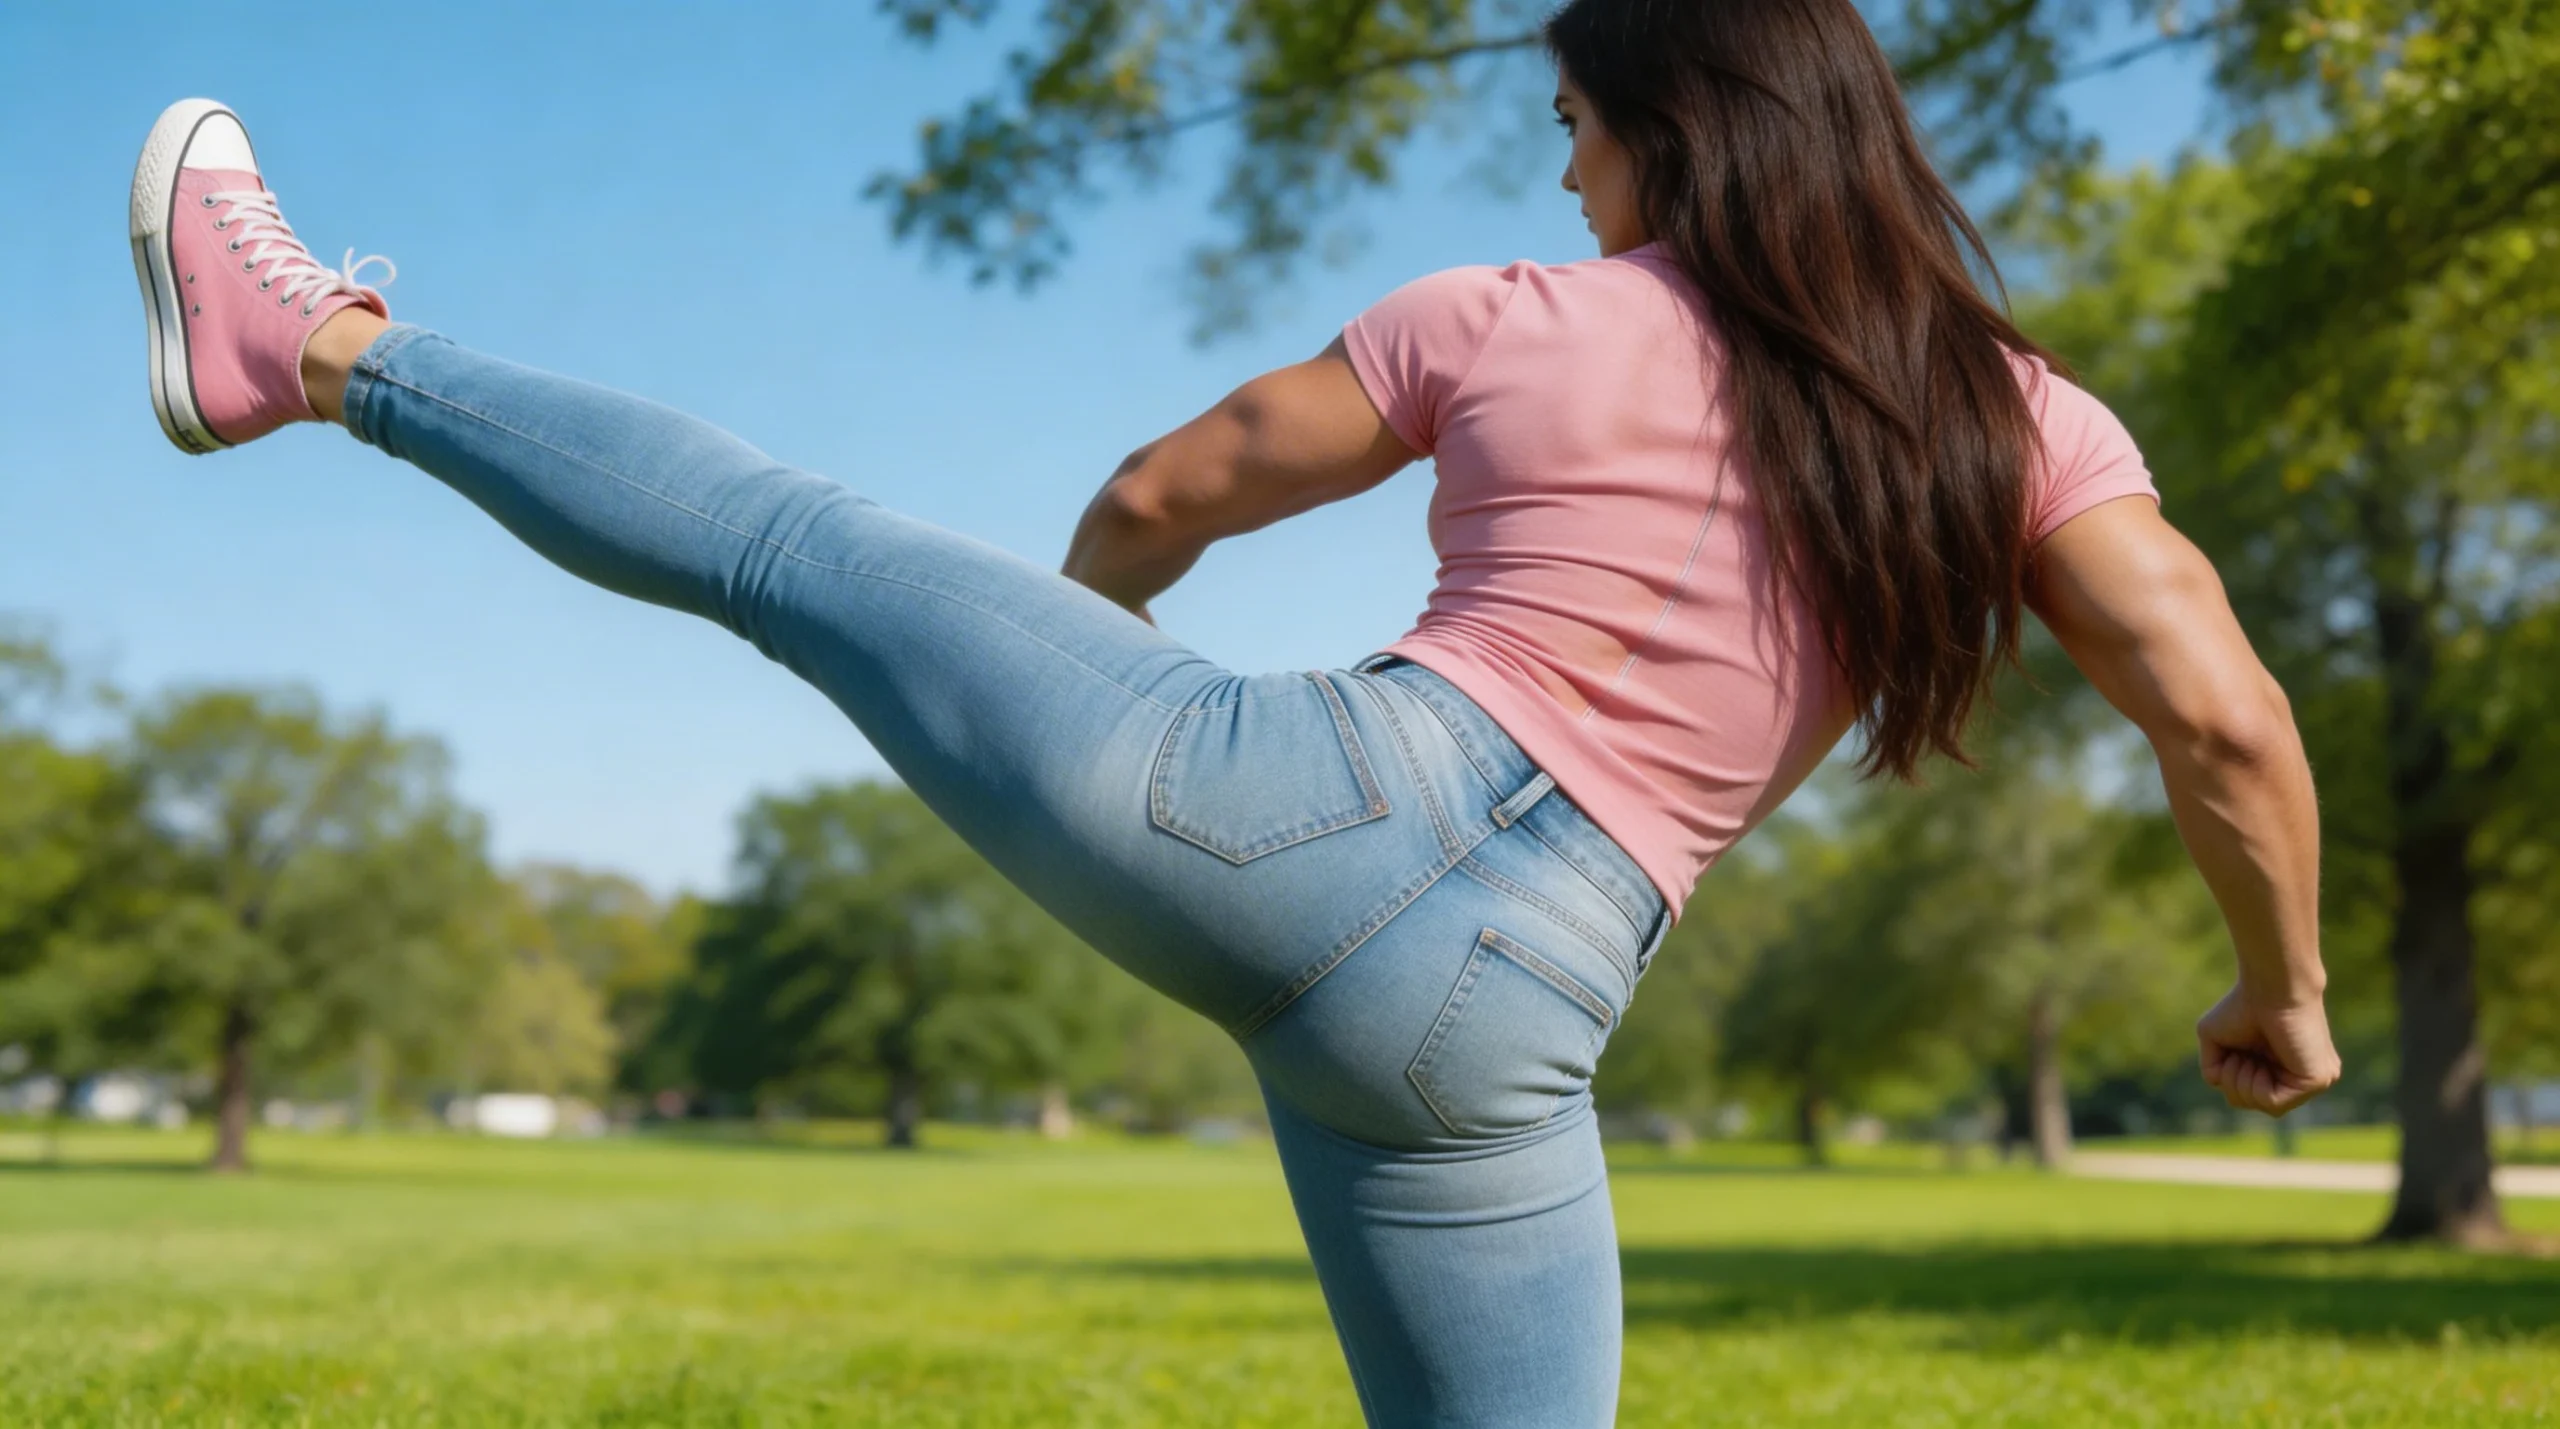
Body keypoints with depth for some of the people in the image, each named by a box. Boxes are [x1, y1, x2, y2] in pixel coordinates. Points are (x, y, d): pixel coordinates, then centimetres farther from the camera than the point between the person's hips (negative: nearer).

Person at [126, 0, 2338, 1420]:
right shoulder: (2014, 414, 8)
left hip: (1289, 813, -1)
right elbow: (2228, 722, -2)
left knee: (783, 541, 16)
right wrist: (2285, 990, 16)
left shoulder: (1512, 323, 6)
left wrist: (1083, 686, 37)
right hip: (1491, 1019, 2)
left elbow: (1155, 502, 15)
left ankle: (315, 346, 29)